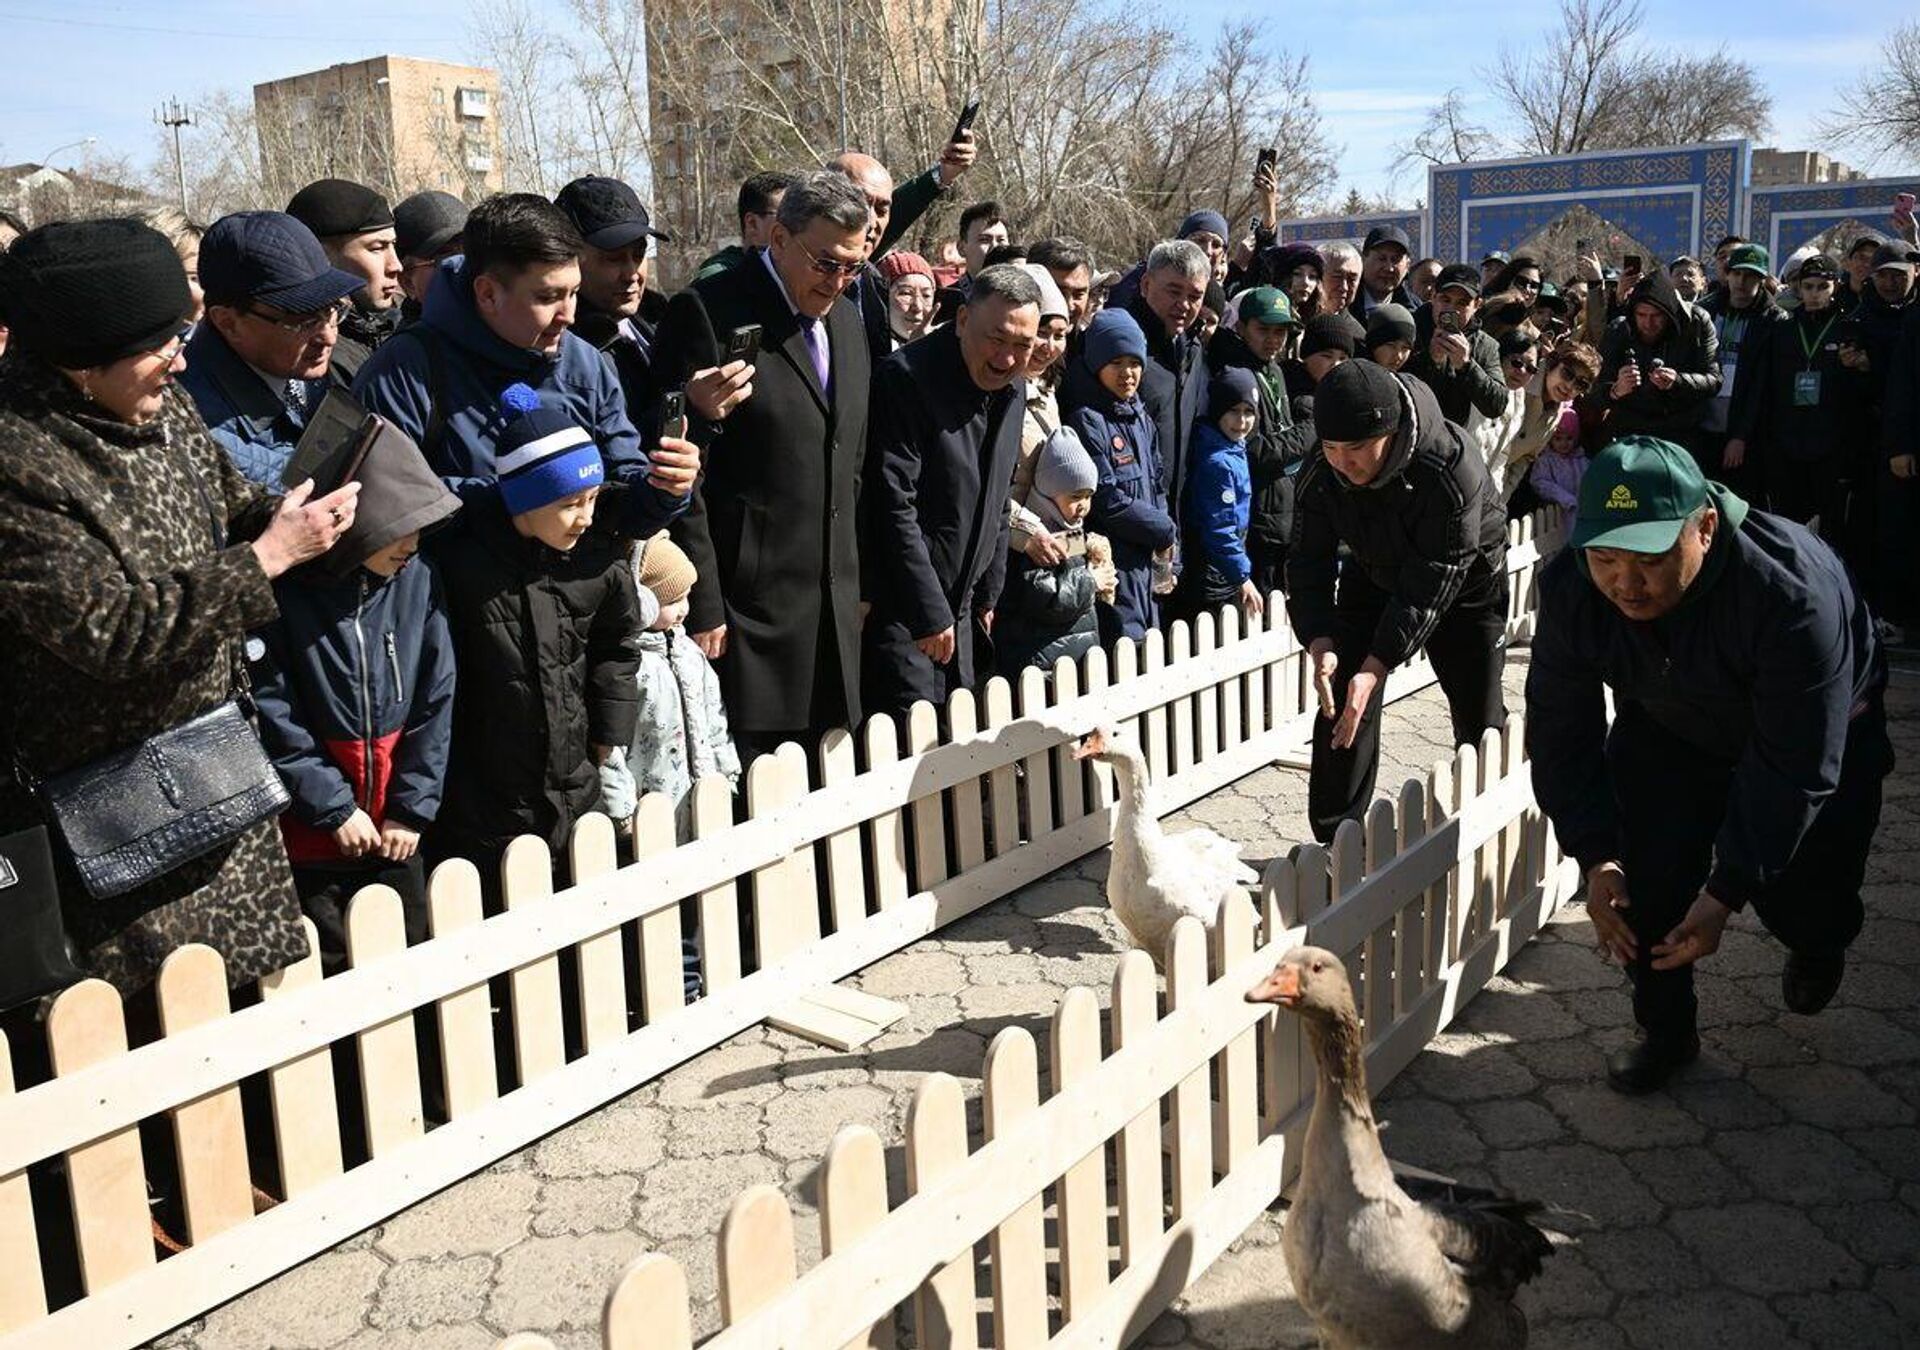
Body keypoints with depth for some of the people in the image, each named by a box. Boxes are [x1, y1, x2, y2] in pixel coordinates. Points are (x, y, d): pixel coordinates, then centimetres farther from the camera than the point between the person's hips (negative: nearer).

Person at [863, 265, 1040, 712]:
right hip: (899, 611, -8)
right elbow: (894, 507, -21)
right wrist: (929, 613, -19)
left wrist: (987, 596, 16)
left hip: (960, 610, 8)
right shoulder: (907, 378, -18)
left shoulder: (1011, 392, 8)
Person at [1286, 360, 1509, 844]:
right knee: (1342, 703, -5)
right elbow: (1308, 565, -19)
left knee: (1481, 719, 2)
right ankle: (1336, 838, 6)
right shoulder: (1320, 473, -26)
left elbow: (1429, 586, -37)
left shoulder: (1453, 471, -39)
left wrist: (1374, 669, -42)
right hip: (1373, 578, 3)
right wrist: (1321, 645, -37)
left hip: (1464, 585, -3)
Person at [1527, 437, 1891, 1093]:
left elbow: (1794, 770, -34)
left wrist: (1726, 893, -34)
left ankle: (1817, 947, 36)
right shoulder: (1570, 589, -28)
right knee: (1644, 880, -11)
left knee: (1799, 898, -3)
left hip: (1821, 727, -3)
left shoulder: (1791, 593, -41)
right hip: (1665, 728, 3)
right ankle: (1665, 1030, 13)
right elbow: (1561, 731, -17)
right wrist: (1595, 858, -25)